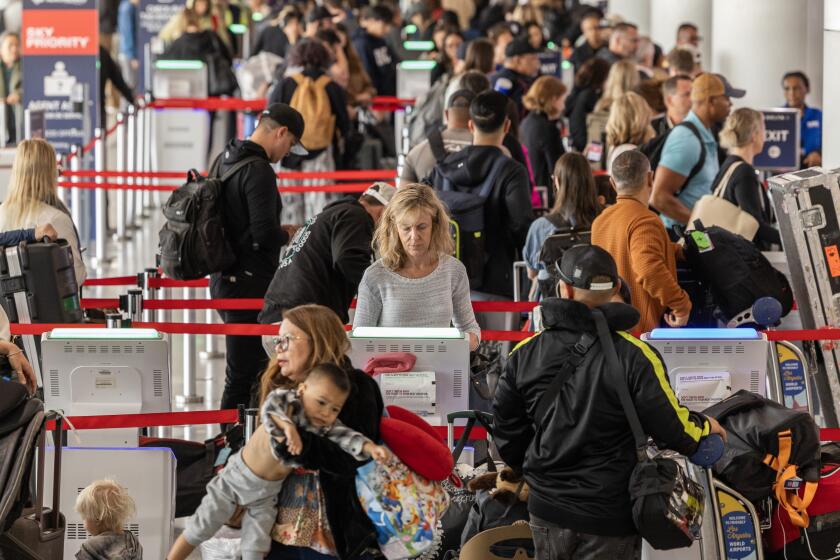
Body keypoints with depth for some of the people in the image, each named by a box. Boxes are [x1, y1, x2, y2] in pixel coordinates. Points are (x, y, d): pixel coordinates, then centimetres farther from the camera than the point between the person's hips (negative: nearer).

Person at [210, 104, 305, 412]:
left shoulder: (223, 160, 12)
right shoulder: (259, 171, -18)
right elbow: (265, 233, -23)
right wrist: (288, 234, -3)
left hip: (223, 279, 10)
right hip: (248, 283, -10)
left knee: (248, 365, 18)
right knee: (243, 373, -6)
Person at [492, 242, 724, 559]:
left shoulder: (525, 353, -3)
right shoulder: (635, 357, -16)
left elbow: (506, 431, 6)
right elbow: (671, 429, -11)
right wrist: (706, 428, 12)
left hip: (546, 510, 4)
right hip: (609, 521, -4)